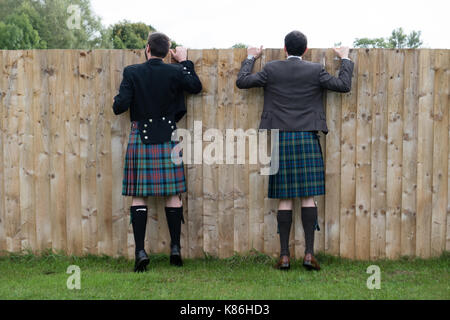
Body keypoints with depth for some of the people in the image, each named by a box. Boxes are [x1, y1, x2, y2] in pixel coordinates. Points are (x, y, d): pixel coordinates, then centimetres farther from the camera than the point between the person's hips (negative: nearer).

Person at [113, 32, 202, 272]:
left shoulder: (132, 72, -6)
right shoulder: (175, 72, -3)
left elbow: (120, 106, -10)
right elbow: (196, 87, 14)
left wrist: (119, 99, 13)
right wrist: (184, 61, 20)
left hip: (140, 139, -1)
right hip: (168, 138, 1)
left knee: (139, 196, 3)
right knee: (172, 195, 9)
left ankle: (140, 251, -1)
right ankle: (175, 248, 11)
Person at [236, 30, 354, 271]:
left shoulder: (271, 69, 1)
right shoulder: (315, 71, 1)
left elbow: (242, 81, 9)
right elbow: (344, 85, 6)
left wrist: (251, 58, 24)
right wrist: (345, 59, 21)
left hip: (280, 139, 1)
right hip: (307, 138, 0)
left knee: (284, 199, 3)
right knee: (309, 196, 3)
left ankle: (284, 255, 4)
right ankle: (309, 253, 0)